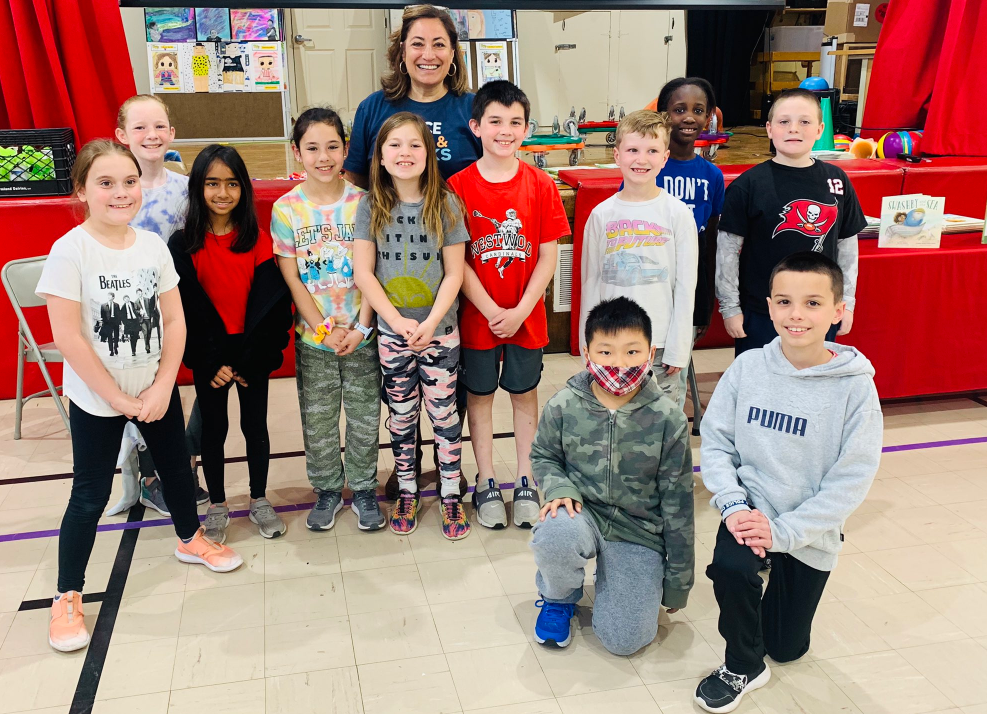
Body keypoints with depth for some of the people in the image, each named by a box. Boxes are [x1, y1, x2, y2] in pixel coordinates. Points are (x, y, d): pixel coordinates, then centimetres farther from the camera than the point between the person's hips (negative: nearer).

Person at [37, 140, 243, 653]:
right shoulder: (70, 251, -17)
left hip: (156, 390, 5)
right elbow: (67, 336, -19)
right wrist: (119, 398, -16)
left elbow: (175, 321, -1)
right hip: (95, 399, -4)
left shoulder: (152, 246, -4)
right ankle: (68, 597, 21)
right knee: (90, 496, 4)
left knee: (176, 466, 19)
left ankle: (190, 539, 45)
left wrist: (162, 387, -10)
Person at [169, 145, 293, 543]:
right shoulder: (184, 245, -6)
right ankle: (217, 506, 28)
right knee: (213, 428, 11)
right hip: (208, 357, 0)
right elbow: (186, 309, -8)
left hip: (253, 353, 0)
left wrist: (251, 358, -14)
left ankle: (259, 501, 29)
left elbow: (271, 304, -8)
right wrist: (212, 361, -13)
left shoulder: (259, 240, -5)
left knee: (255, 425, 11)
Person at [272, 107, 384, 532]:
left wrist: (360, 328, -12)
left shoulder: (362, 203, -4)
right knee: (317, 420, 10)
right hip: (313, 336, 0)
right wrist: (325, 329, -11)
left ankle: (363, 488, 28)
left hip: (361, 335, 0)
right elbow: (291, 278, -4)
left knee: (365, 416, 9)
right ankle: (327, 489, 30)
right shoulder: (286, 209, -4)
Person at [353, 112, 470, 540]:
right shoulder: (371, 207, -2)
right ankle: (407, 492, 29)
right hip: (392, 330, 1)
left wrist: (430, 323, -16)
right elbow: (363, 272, -5)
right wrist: (398, 321, -15)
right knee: (402, 414, 13)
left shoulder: (445, 204, -5)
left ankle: (451, 494, 20)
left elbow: (454, 273, -6)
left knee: (443, 412, 6)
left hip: (439, 329, -1)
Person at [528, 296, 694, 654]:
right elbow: (543, 456, 10)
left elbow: (677, 503, -5)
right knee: (553, 535, -37)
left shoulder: (668, 419, -12)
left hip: (638, 531, 0)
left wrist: (678, 581, 1)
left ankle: (610, 579, 22)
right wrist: (559, 488, -15)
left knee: (624, 639, -13)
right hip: (582, 512, 1)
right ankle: (559, 597, 0)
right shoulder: (564, 406, -11)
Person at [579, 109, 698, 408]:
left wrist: (678, 347, -4)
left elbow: (686, 285, -1)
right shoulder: (602, 215, 2)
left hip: (661, 344, -1)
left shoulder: (678, 213, -2)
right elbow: (590, 283, 6)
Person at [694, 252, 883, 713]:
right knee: (730, 566, -32)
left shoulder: (855, 387, -16)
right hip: (751, 509, 0)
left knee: (786, 648, 12)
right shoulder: (747, 368, -10)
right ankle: (743, 666, -2)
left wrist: (783, 531, -21)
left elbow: (852, 480, -16)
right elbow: (714, 440, -4)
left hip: (810, 533, 0)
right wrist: (734, 505, -18)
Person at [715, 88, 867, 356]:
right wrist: (729, 307, -6)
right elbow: (728, 248, -6)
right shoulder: (749, 184, -9)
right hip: (760, 314, -3)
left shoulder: (836, 180, 1)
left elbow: (847, 244, 9)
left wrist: (847, 302, 9)